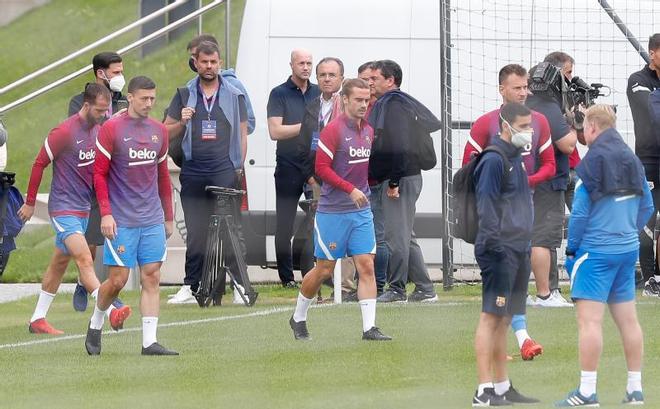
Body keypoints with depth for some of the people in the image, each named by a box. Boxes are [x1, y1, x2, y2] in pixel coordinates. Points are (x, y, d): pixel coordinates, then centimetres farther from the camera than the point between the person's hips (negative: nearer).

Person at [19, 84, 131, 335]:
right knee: (85, 260, -18)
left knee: (60, 263, 14)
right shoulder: (64, 132, -16)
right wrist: (30, 203, -3)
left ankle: (38, 319, 22)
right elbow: (39, 164, -8)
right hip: (64, 208, -9)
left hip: (85, 208, 9)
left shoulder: (98, 130, 7)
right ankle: (111, 313, -30)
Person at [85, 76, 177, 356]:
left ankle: (150, 342, -2)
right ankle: (95, 324, 22)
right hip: (120, 220, -5)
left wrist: (168, 216, 17)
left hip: (152, 220, 5)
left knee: (152, 278, -1)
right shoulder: (111, 129, -6)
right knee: (118, 279, -3)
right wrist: (105, 214, -12)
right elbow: (99, 173, -5)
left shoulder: (158, 131, 10)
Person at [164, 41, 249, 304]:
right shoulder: (185, 95, 11)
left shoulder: (234, 95, 9)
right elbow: (166, 133, 14)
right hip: (193, 172, 2)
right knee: (195, 233, 4)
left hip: (224, 172, -2)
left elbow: (242, 133, 11)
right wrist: (182, 122, -7)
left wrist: (239, 166, 2)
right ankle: (191, 288, 9)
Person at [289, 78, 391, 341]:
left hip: (361, 211, 5)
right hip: (332, 211, -5)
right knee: (324, 270, 3)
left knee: (366, 266, -5)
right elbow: (321, 167, -16)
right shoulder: (334, 130, -12)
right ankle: (298, 318, 23)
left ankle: (369, 327, -7)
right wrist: (350, 189, -22)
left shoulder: (368, 131, 9)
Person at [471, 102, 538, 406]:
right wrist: (494, 244, -21)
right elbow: (486, 206, -16)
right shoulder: (494, 160, -11)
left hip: (518, 250, 10)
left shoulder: (516, 158, 17)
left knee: (505, 318, 13)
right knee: (491, 316, -9)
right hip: (501, 251, -10)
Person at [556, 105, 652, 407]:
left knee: (589, 319, -8)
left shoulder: (591, 162, -12)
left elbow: (580, 212, -12)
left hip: (597, 252, -7)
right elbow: (647, 206, 14)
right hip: (628, 251, 7)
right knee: (627, 319, 12)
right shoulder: (633, 161, 8)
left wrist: (571, 250, -3)